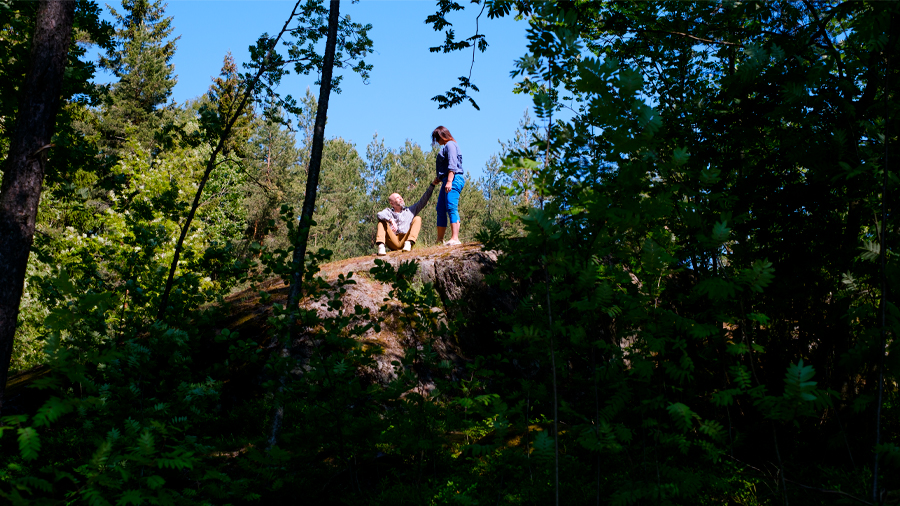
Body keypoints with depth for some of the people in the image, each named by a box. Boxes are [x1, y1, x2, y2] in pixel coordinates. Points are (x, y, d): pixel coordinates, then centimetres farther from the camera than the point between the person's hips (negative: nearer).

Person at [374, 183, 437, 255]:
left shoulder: (410, 210, 24)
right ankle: (381, 246, -34)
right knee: (382, 220, -11)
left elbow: (423, 201, 21)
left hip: (405, 239, 1)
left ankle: (408, 243, -32)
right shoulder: (388, 211, 17)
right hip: (393, 241, -1)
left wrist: (432, 185, 14)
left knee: (417, 219, -7)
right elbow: (379, 215, -7)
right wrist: (391, 220, -27)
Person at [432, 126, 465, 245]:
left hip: (454, 179, -11)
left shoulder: (450, 145, -4)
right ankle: (439, 240, 13)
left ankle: (455, 238, -28)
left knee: (451, 208, -20)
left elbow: (452, 165, -16)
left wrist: (449, 181, -24)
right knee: (440, 210, 9)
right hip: (447, 181, 11)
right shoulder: (446, 147, 26)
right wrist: (439, 179, 33)